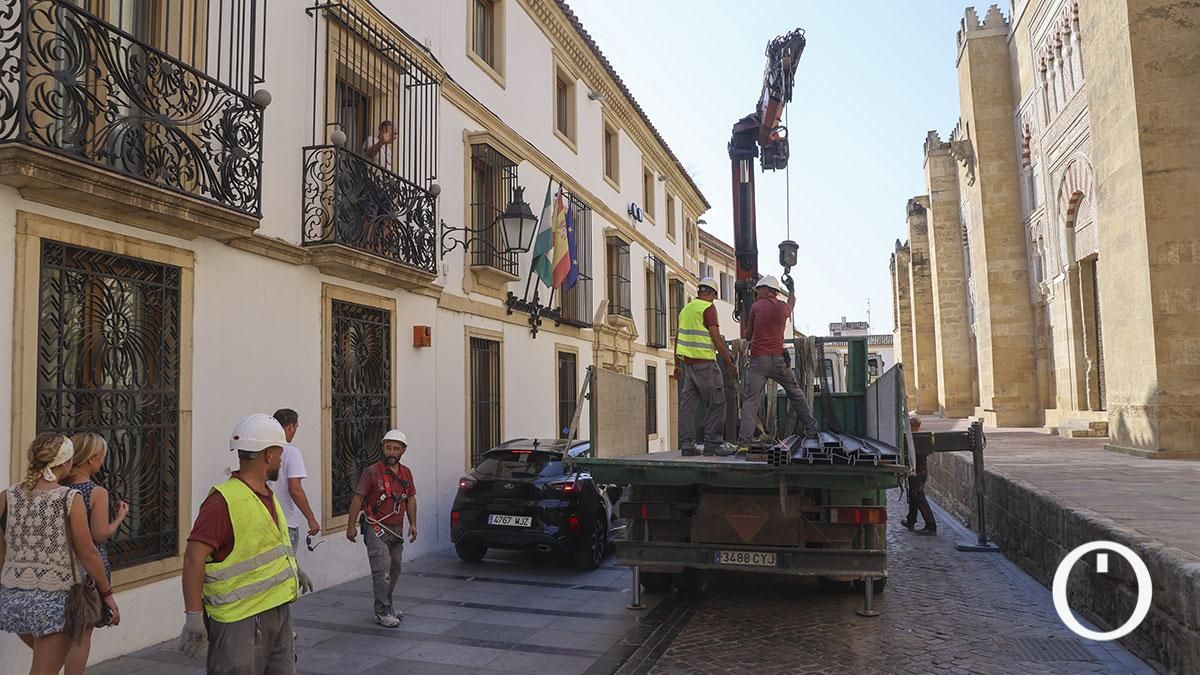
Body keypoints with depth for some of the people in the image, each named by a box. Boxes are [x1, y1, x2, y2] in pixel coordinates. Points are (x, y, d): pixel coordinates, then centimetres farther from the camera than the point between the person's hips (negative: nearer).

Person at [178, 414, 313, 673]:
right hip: (241, 620, -9)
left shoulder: (268, 496, 12)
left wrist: (292, 568, 24)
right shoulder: (224, 501, -18)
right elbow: (194, 558, -22)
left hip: (279, 611, 9)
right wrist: (194, 616, -23)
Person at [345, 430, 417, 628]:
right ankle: (382, 612, -4)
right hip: (376, 529, -6)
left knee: (394, 569, 14)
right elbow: (357, 498, -10)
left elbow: (411, 499, 16)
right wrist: (351, 525, -13)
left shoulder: (406, 473, 8)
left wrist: (412, 524, 11)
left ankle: (387, 607, 27)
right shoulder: (372, 472, -10)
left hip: (396, 529, 7)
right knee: (382, 570, -12)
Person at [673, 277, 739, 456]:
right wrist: (730, 363, -8)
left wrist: (677, 365, 24)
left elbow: (678, 337, 18)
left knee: (688, 403, 7)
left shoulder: (686, 308, 15)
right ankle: (713, 443, 0)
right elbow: (716, 338, -13)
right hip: (704, 362, -8)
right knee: (716, 403, 0)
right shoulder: (708, 308, -8)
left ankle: (687, 444, 7)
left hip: (687, 362, 8)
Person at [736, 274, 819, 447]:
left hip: (758, 359, -2)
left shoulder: (756, 306, 2)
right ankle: (811, 429, 25)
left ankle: (744, 440, -13)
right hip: (779, 359, 3)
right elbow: (791, 304, 37)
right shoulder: (783, 307, 9)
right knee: (796, 394, 19)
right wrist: (791, 288, 56)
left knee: (751, 400, -6)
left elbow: (747, 335, 9)